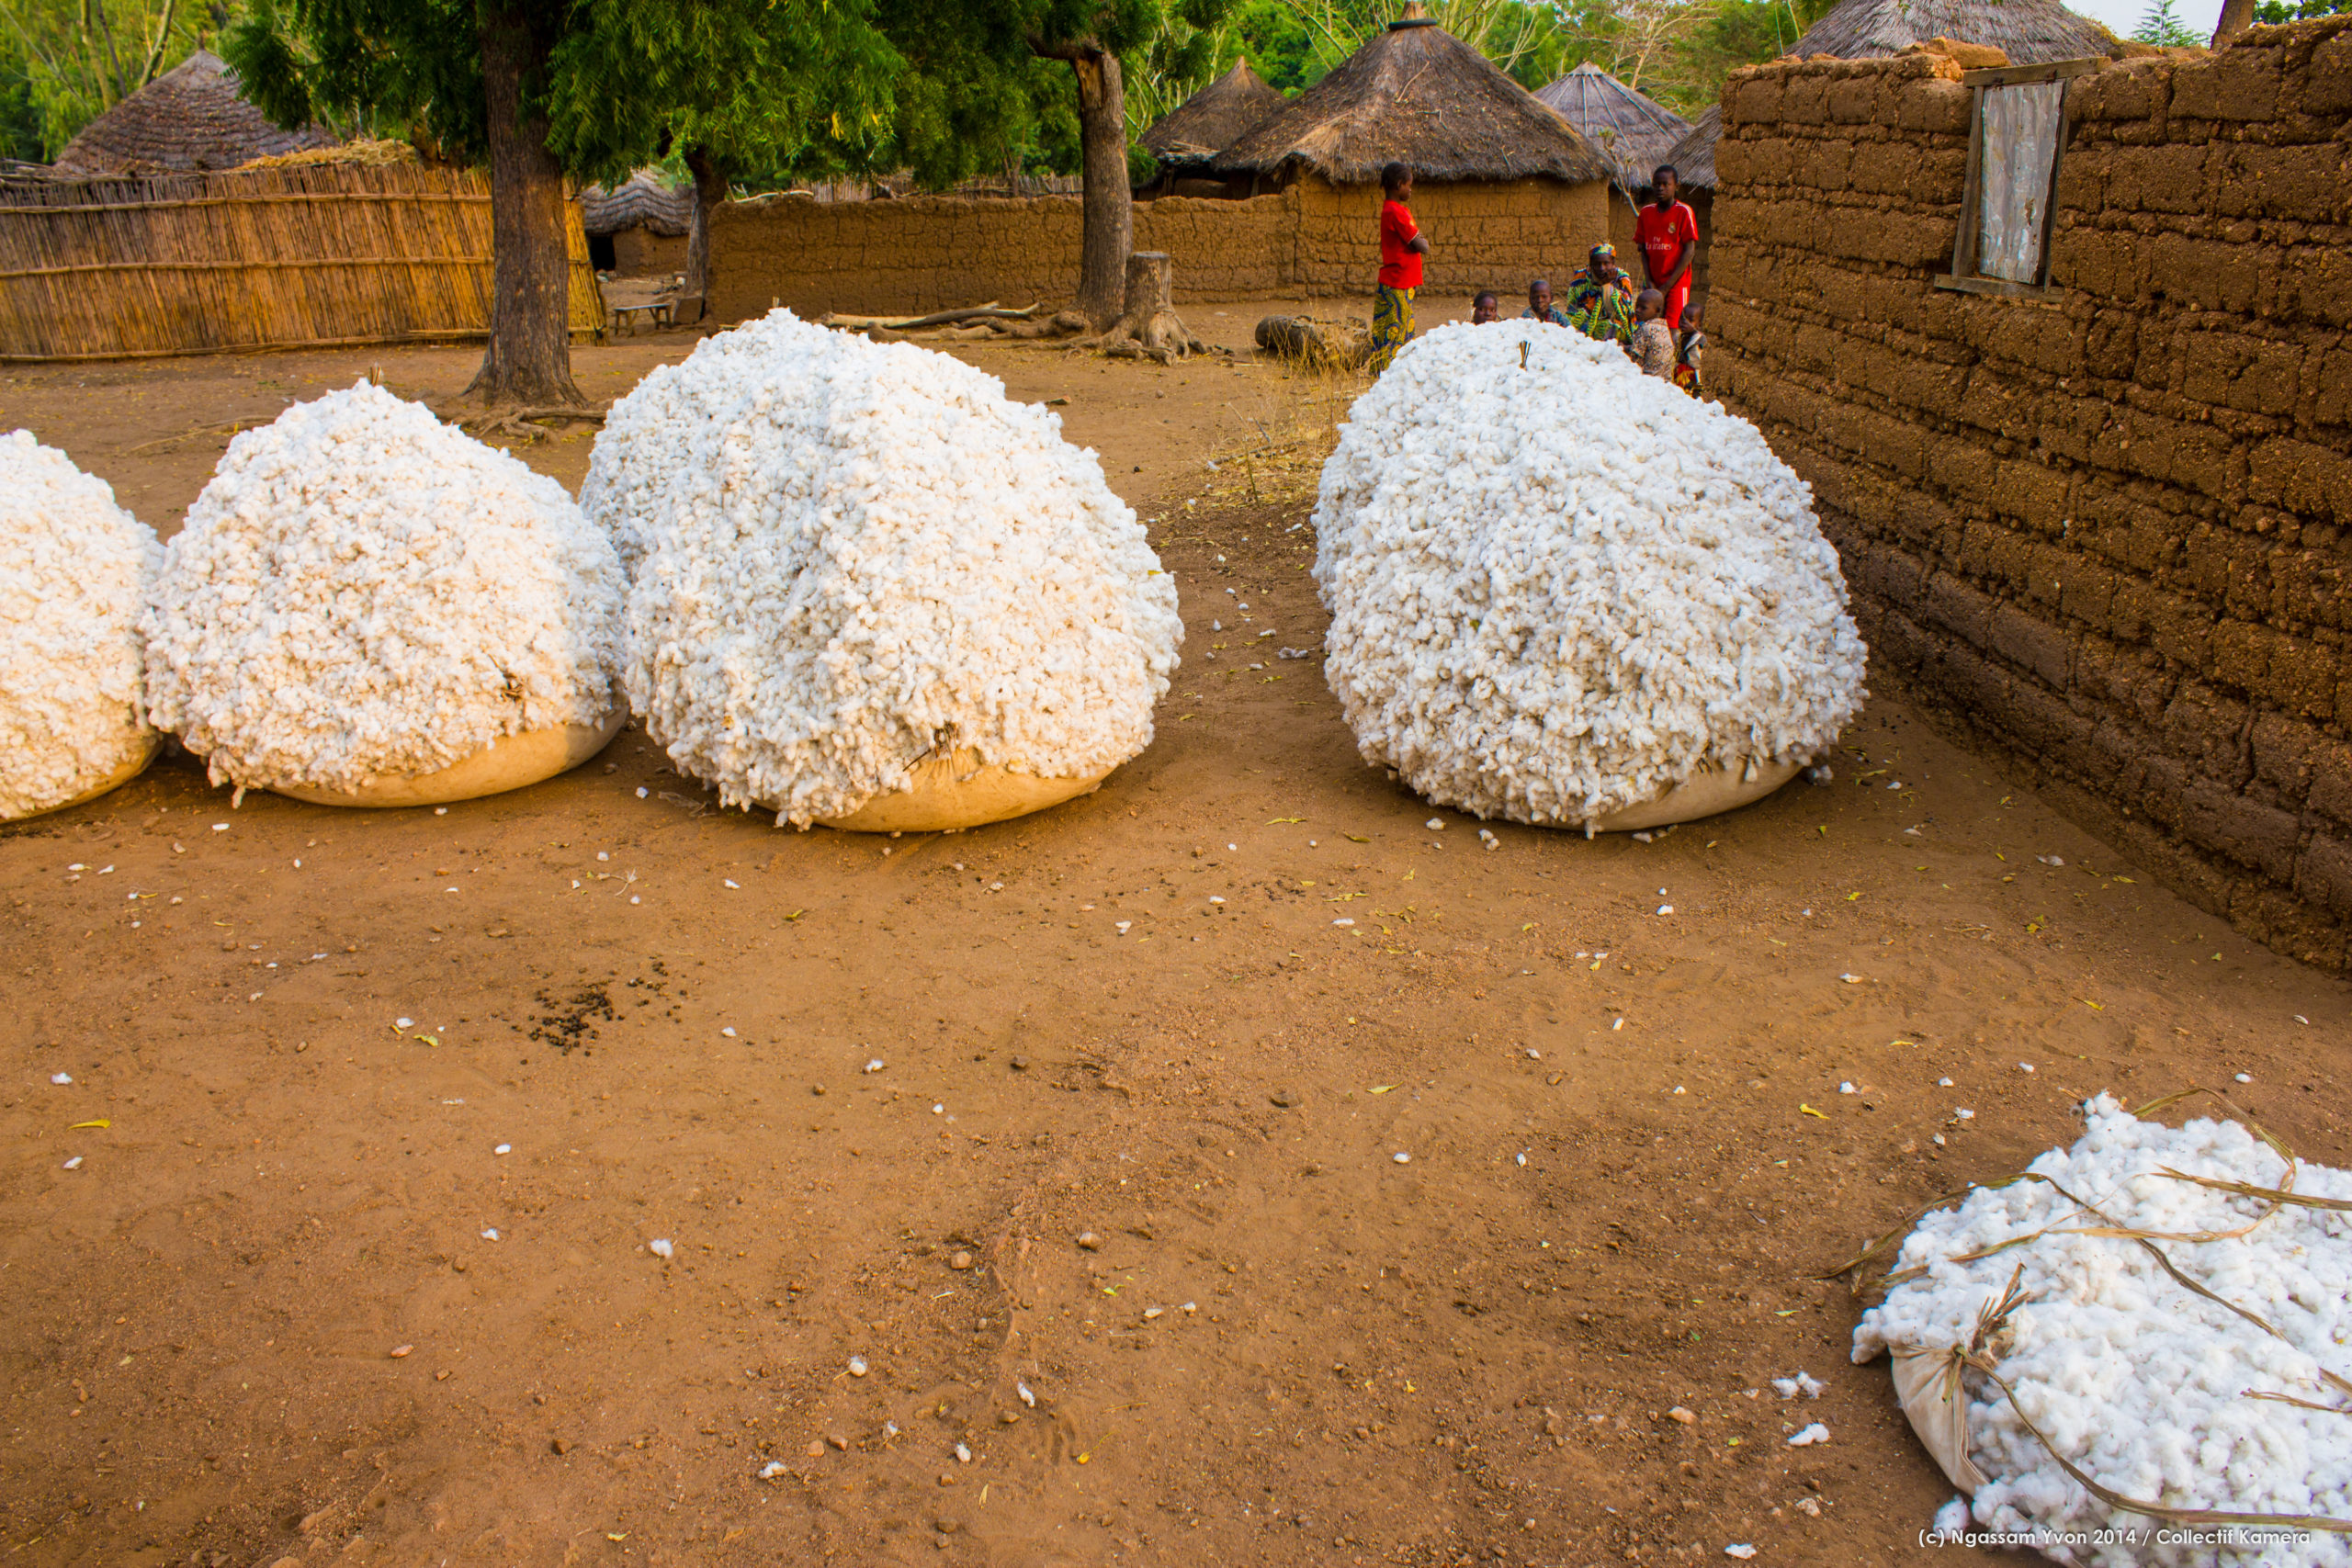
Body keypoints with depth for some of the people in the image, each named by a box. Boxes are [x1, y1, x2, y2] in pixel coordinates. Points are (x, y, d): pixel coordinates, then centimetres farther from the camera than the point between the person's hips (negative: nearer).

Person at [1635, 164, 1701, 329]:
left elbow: (1689, 251, -7)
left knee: (1672, 329, -13)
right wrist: (1650, 283, -3)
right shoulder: (1646, 212, 9)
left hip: (1676, 283, -4)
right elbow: (1643, 251, 10)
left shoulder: (1684, 212, -4)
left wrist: (1667, 286, -12)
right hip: (1654, 284, 4)